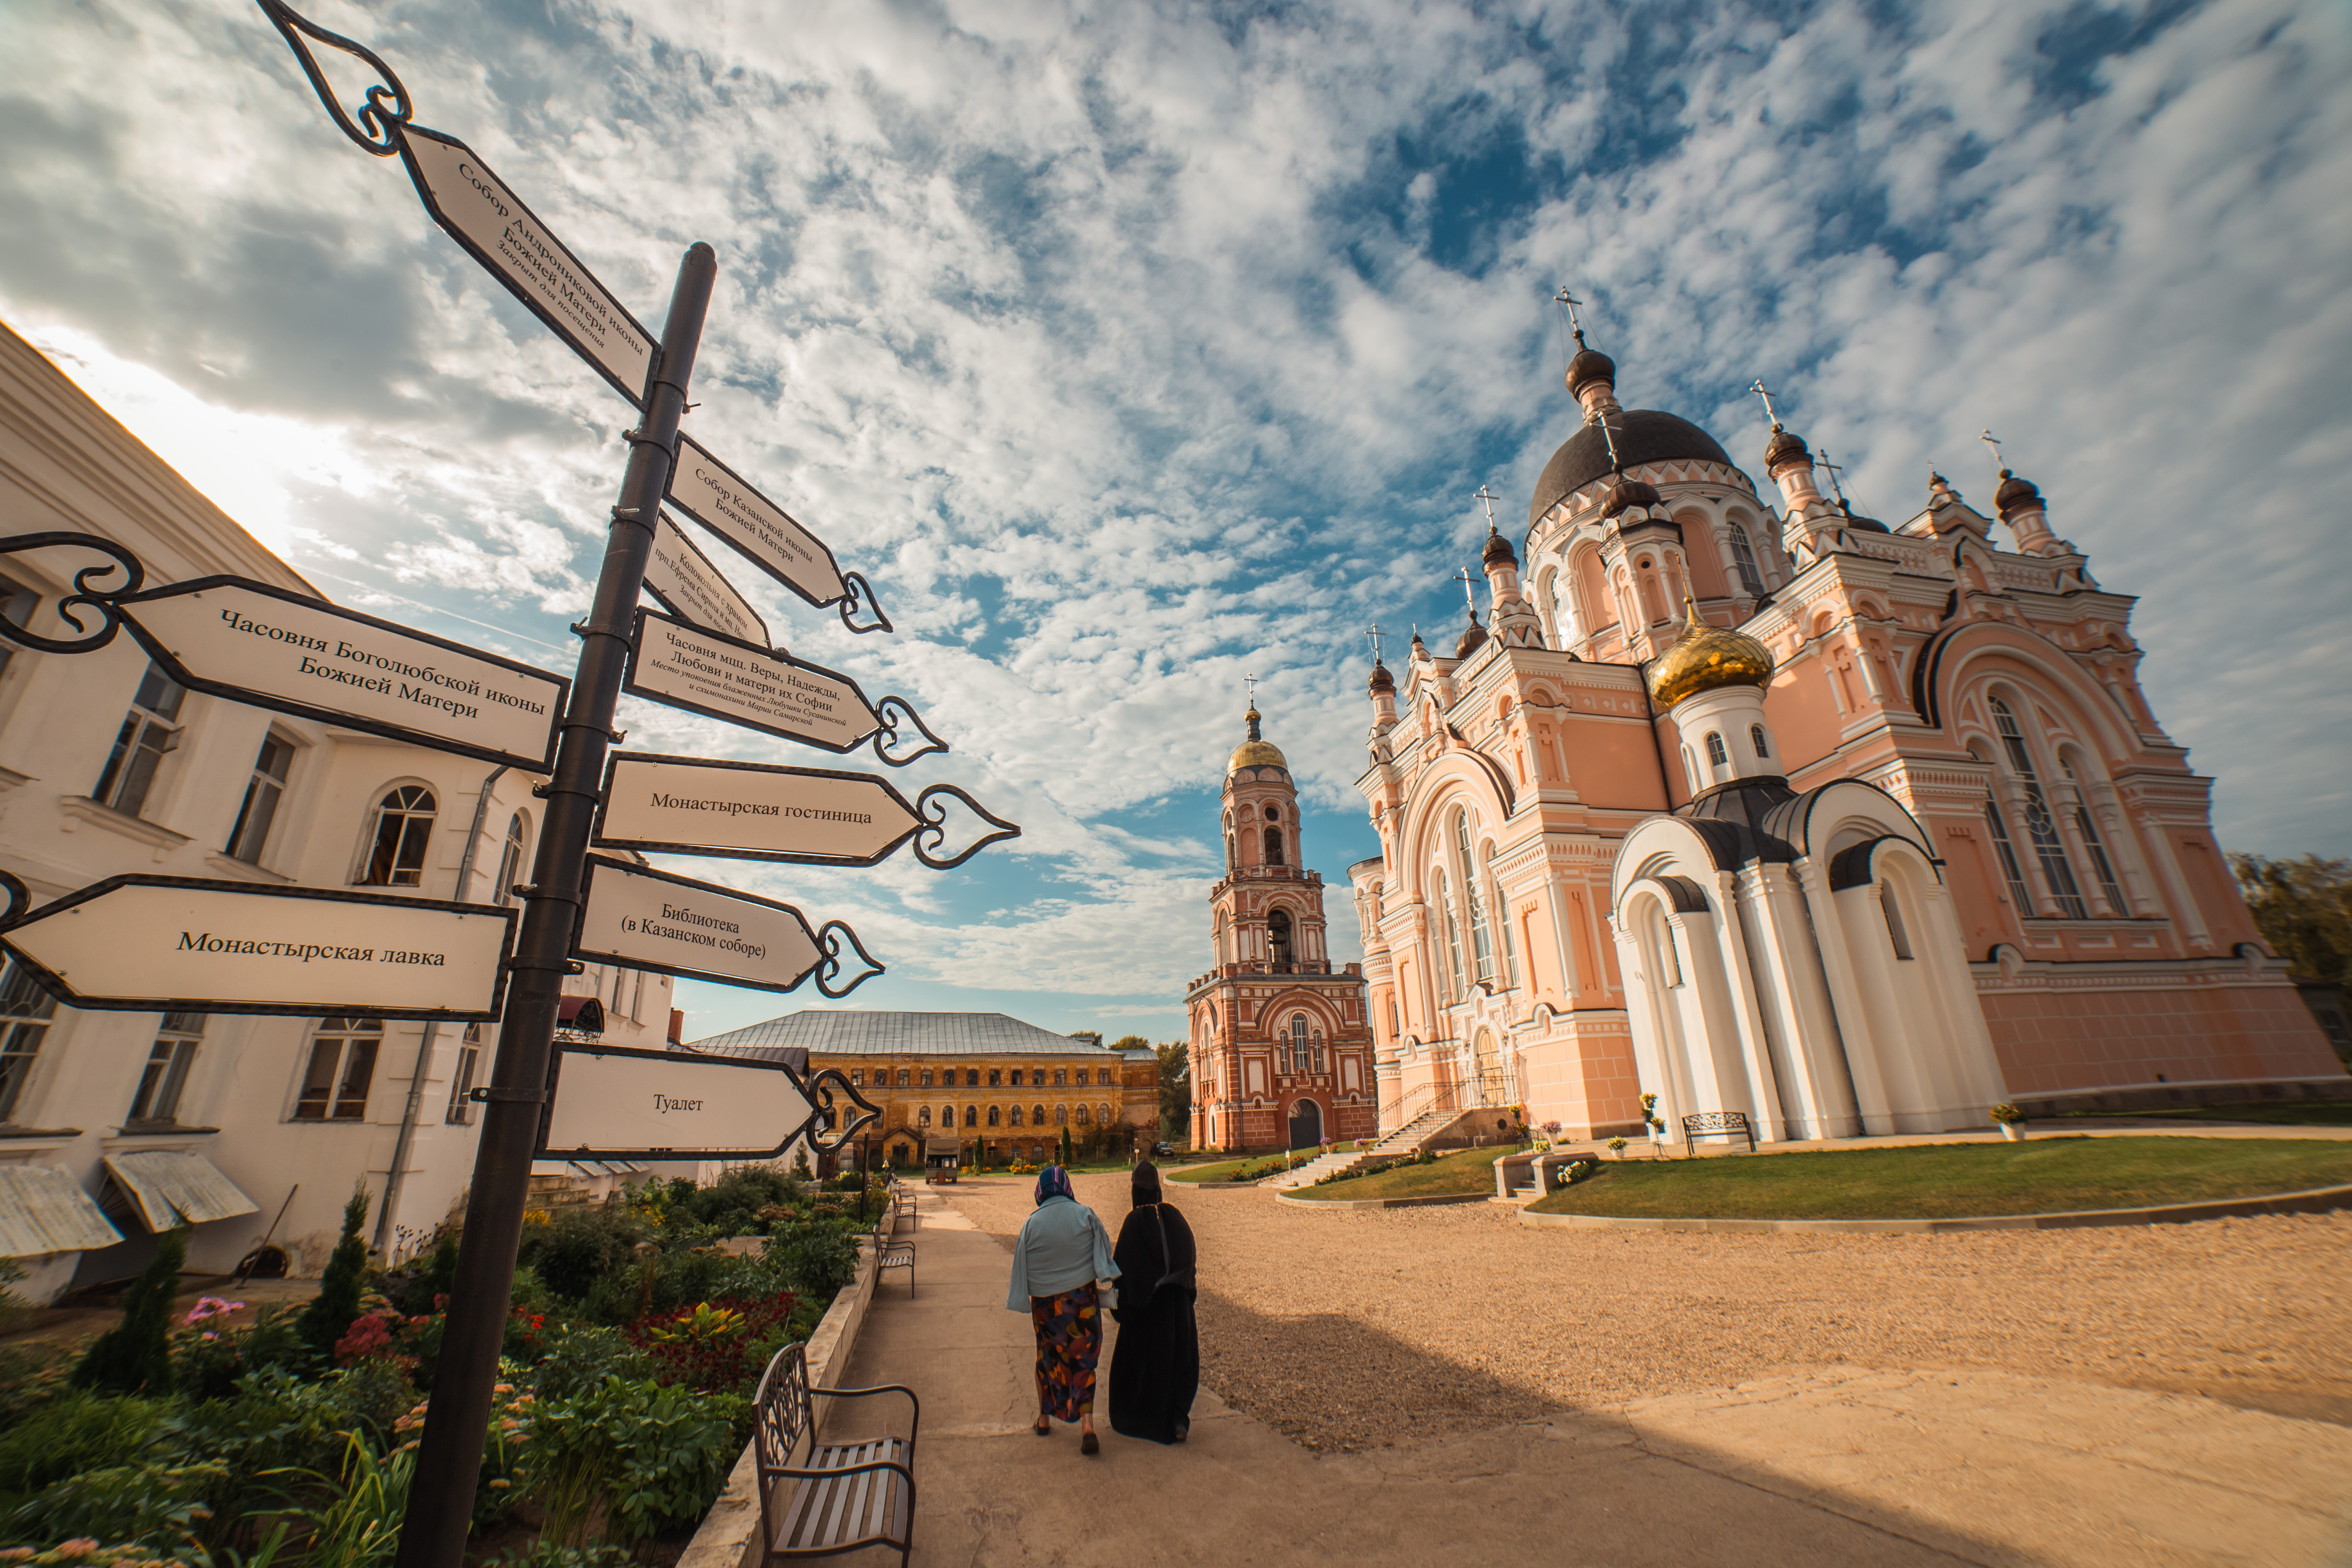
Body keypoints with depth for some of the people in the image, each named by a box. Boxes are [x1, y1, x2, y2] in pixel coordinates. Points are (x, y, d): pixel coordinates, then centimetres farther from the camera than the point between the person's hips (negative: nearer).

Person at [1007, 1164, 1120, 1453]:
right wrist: (1105, 1280, 9)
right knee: (1083, 1359, 6)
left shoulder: (1032, 1223, -10)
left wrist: (1022, 1300, 11)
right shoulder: (1085, 1215, -12)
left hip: (1045, 1302, 1)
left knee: (1047, 1356, 21)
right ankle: (1087, 1424, -5)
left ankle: (1044, 1418, 32)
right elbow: (1104, 1254, -5)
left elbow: (1021, 1268, -1)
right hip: (1083, 1298, -1)